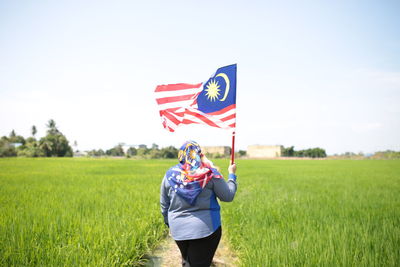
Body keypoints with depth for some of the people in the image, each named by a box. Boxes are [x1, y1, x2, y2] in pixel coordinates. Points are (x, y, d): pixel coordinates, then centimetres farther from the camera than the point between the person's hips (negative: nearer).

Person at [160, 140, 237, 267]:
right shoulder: (209, 173, -10)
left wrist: (169, 222, 25)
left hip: (178, 230, 3)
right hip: (206, 228, -3)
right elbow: (228, 197, -1)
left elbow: (164, 205, 9)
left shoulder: (170, 175, -1)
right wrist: (232, 175, 12)